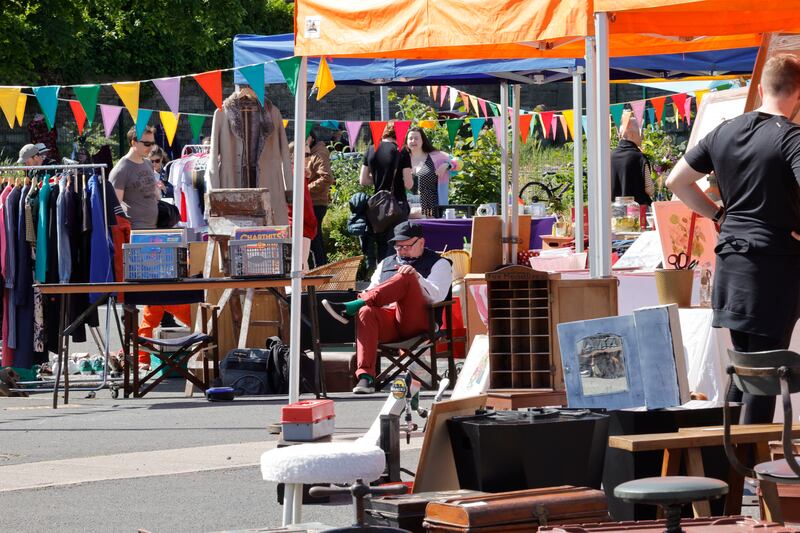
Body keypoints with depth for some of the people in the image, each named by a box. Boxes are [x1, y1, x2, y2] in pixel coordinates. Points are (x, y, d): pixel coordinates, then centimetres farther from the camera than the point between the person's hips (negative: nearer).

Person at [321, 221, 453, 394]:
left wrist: (416, 277, -16)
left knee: (406, 278, -28)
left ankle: (350, 307, -37)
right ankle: (365, 377, -46)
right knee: (366, 313, -33)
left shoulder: (439, 264, 17)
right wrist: (366, 298, -2)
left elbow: (437, 296, -1)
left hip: (417, 320, -3)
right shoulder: (386, 263, 33)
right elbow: (372, 289, 22)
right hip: (387, 320, 3)